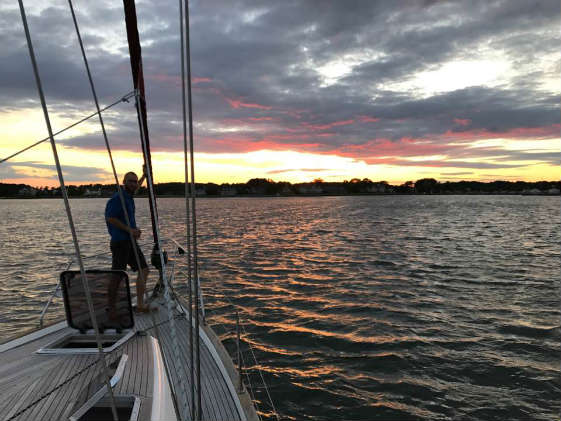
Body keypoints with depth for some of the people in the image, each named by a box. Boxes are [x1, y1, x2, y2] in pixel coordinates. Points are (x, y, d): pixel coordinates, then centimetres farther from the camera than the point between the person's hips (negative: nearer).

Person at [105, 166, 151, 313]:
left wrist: (144, 175, 43)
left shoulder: (128, 196, 14)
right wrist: (129, 229, -17)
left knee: (144, 270, 8)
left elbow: (134, 189, 39)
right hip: (120, 241, -9)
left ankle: (140, 305, 12)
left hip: (131, 240, 9)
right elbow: (110, 218, -19)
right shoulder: (117, 198, -13)